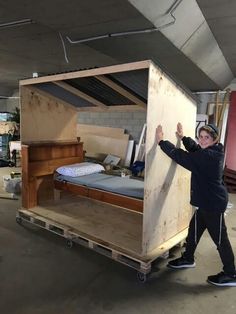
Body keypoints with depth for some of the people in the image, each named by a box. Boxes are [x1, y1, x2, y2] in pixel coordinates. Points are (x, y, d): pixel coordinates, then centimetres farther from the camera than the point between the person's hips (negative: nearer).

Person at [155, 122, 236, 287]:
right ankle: (188, 258, 39)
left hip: (213, 204, -10)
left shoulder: (208, 156, -26)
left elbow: (181, 157, -27)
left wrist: (161, 141, -21)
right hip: (207, 202, 10)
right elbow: (195, 148, 24)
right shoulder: (213, 152, 4)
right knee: (194, 230, 20)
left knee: (220, 238, 5)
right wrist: (183, 137, 19)